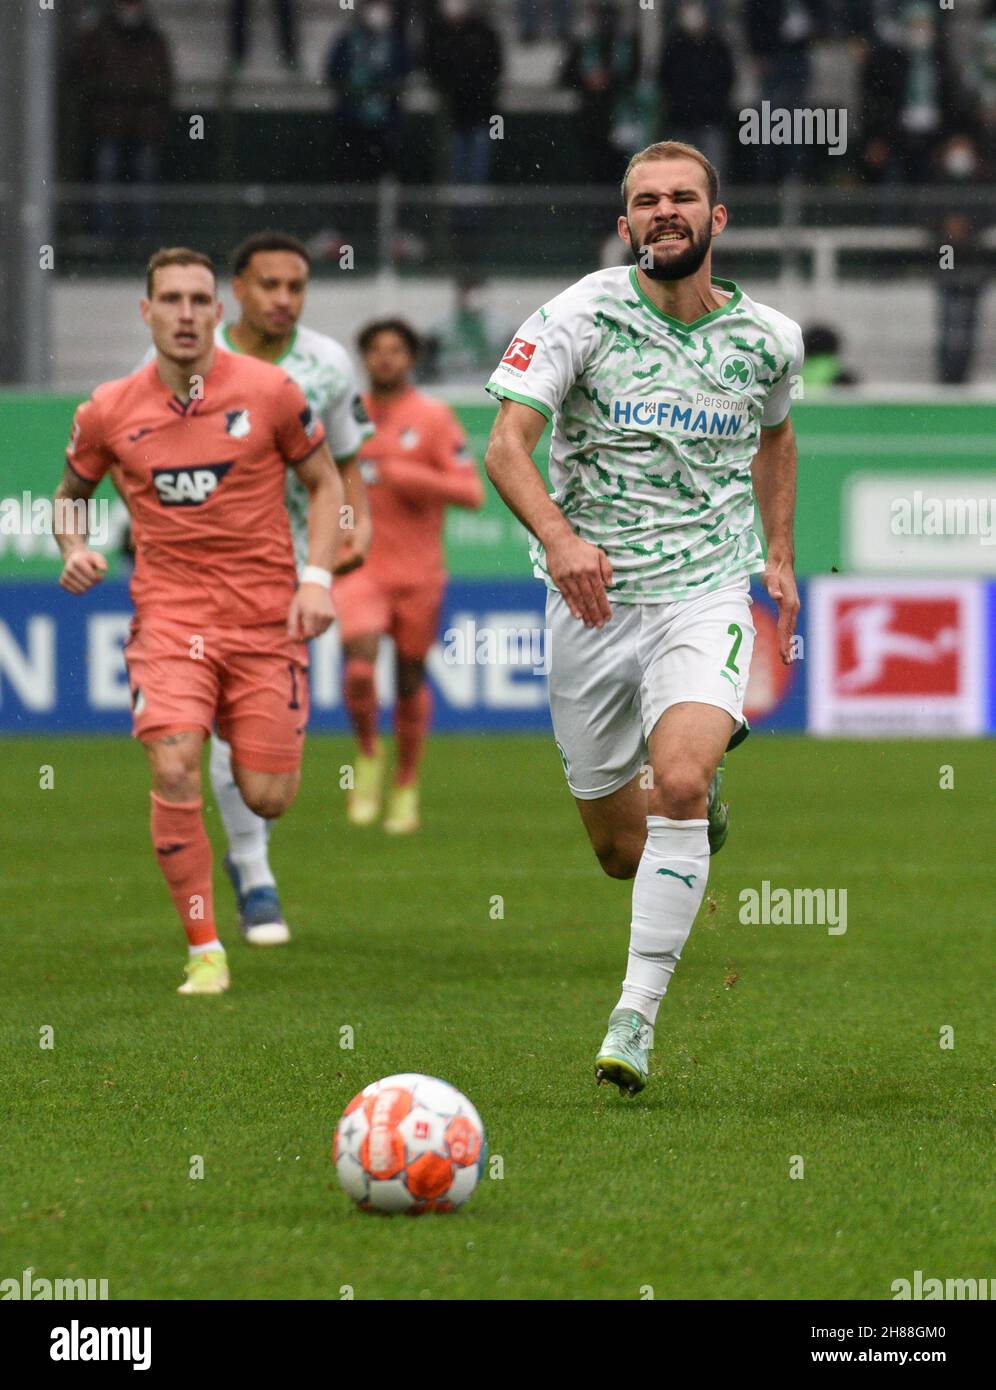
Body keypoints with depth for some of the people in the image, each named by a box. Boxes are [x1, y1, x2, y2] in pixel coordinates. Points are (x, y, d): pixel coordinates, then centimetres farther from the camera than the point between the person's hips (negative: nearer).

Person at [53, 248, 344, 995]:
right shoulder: (110, 410, 0)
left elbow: (325, 483, 7)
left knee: (267, 797, -3)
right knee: (174, 772, -20)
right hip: (169, 616, 0)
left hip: (266, 616, 0)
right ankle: (205, 951, -8)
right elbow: (71, 491, 17)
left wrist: (318, 579, -5)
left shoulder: (270, 391, -4)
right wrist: (75, 549, -4)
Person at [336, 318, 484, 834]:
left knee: (411, 677, 7)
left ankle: (406, 787, 22)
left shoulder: (434, 418, -1)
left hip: (417, 572, -1)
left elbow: (471, 492, -7)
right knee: (359, 664, -21)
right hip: (360, 565, 1)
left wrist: (411, 478, -18)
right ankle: (367, 754, 4)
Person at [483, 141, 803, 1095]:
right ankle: (706, 772, 45)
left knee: (677, 785, -26)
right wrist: (556, 536, -35)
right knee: (621, 853, 8)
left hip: (704, 594, 0)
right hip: (591, 596, 0)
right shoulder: (583, 314, -7)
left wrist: (779, 554, 19)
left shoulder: (768, 338, 3)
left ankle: (637, 1017, -21)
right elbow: (505, 445, -18)